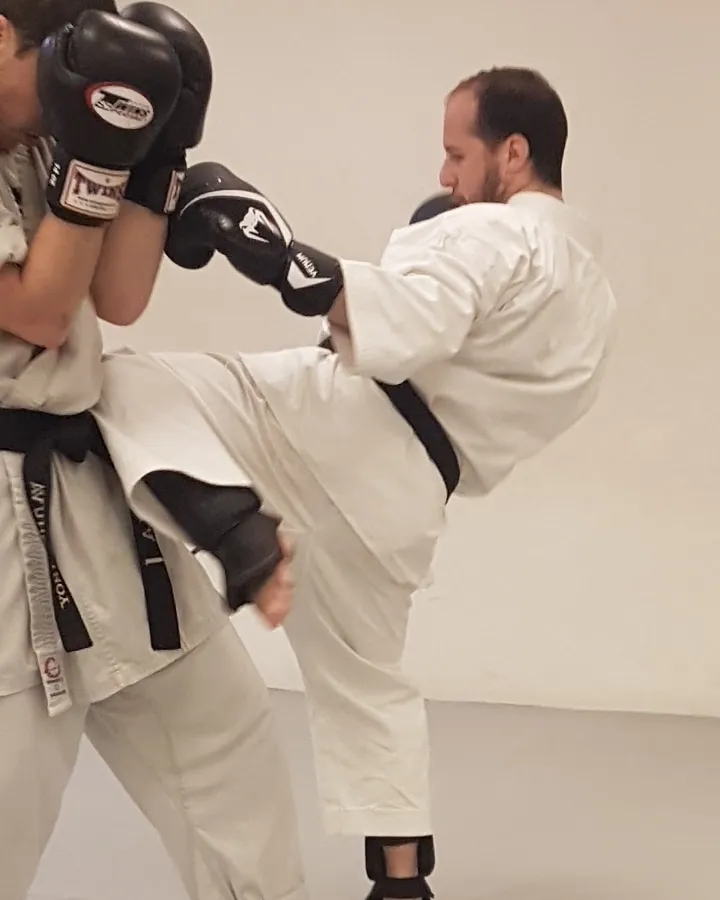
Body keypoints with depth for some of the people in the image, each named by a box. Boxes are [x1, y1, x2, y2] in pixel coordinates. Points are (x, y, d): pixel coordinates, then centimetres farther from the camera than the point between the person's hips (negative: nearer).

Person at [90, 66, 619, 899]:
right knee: (363, 676, 24)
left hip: (345, 425, -9)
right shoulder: (590, 288, 21)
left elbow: (406, 324, -25)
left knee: (124, 385, -16)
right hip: (405, 489, 9)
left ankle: (234, 524, -40)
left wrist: (283, 259, -31)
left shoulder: (490, 233, -8)